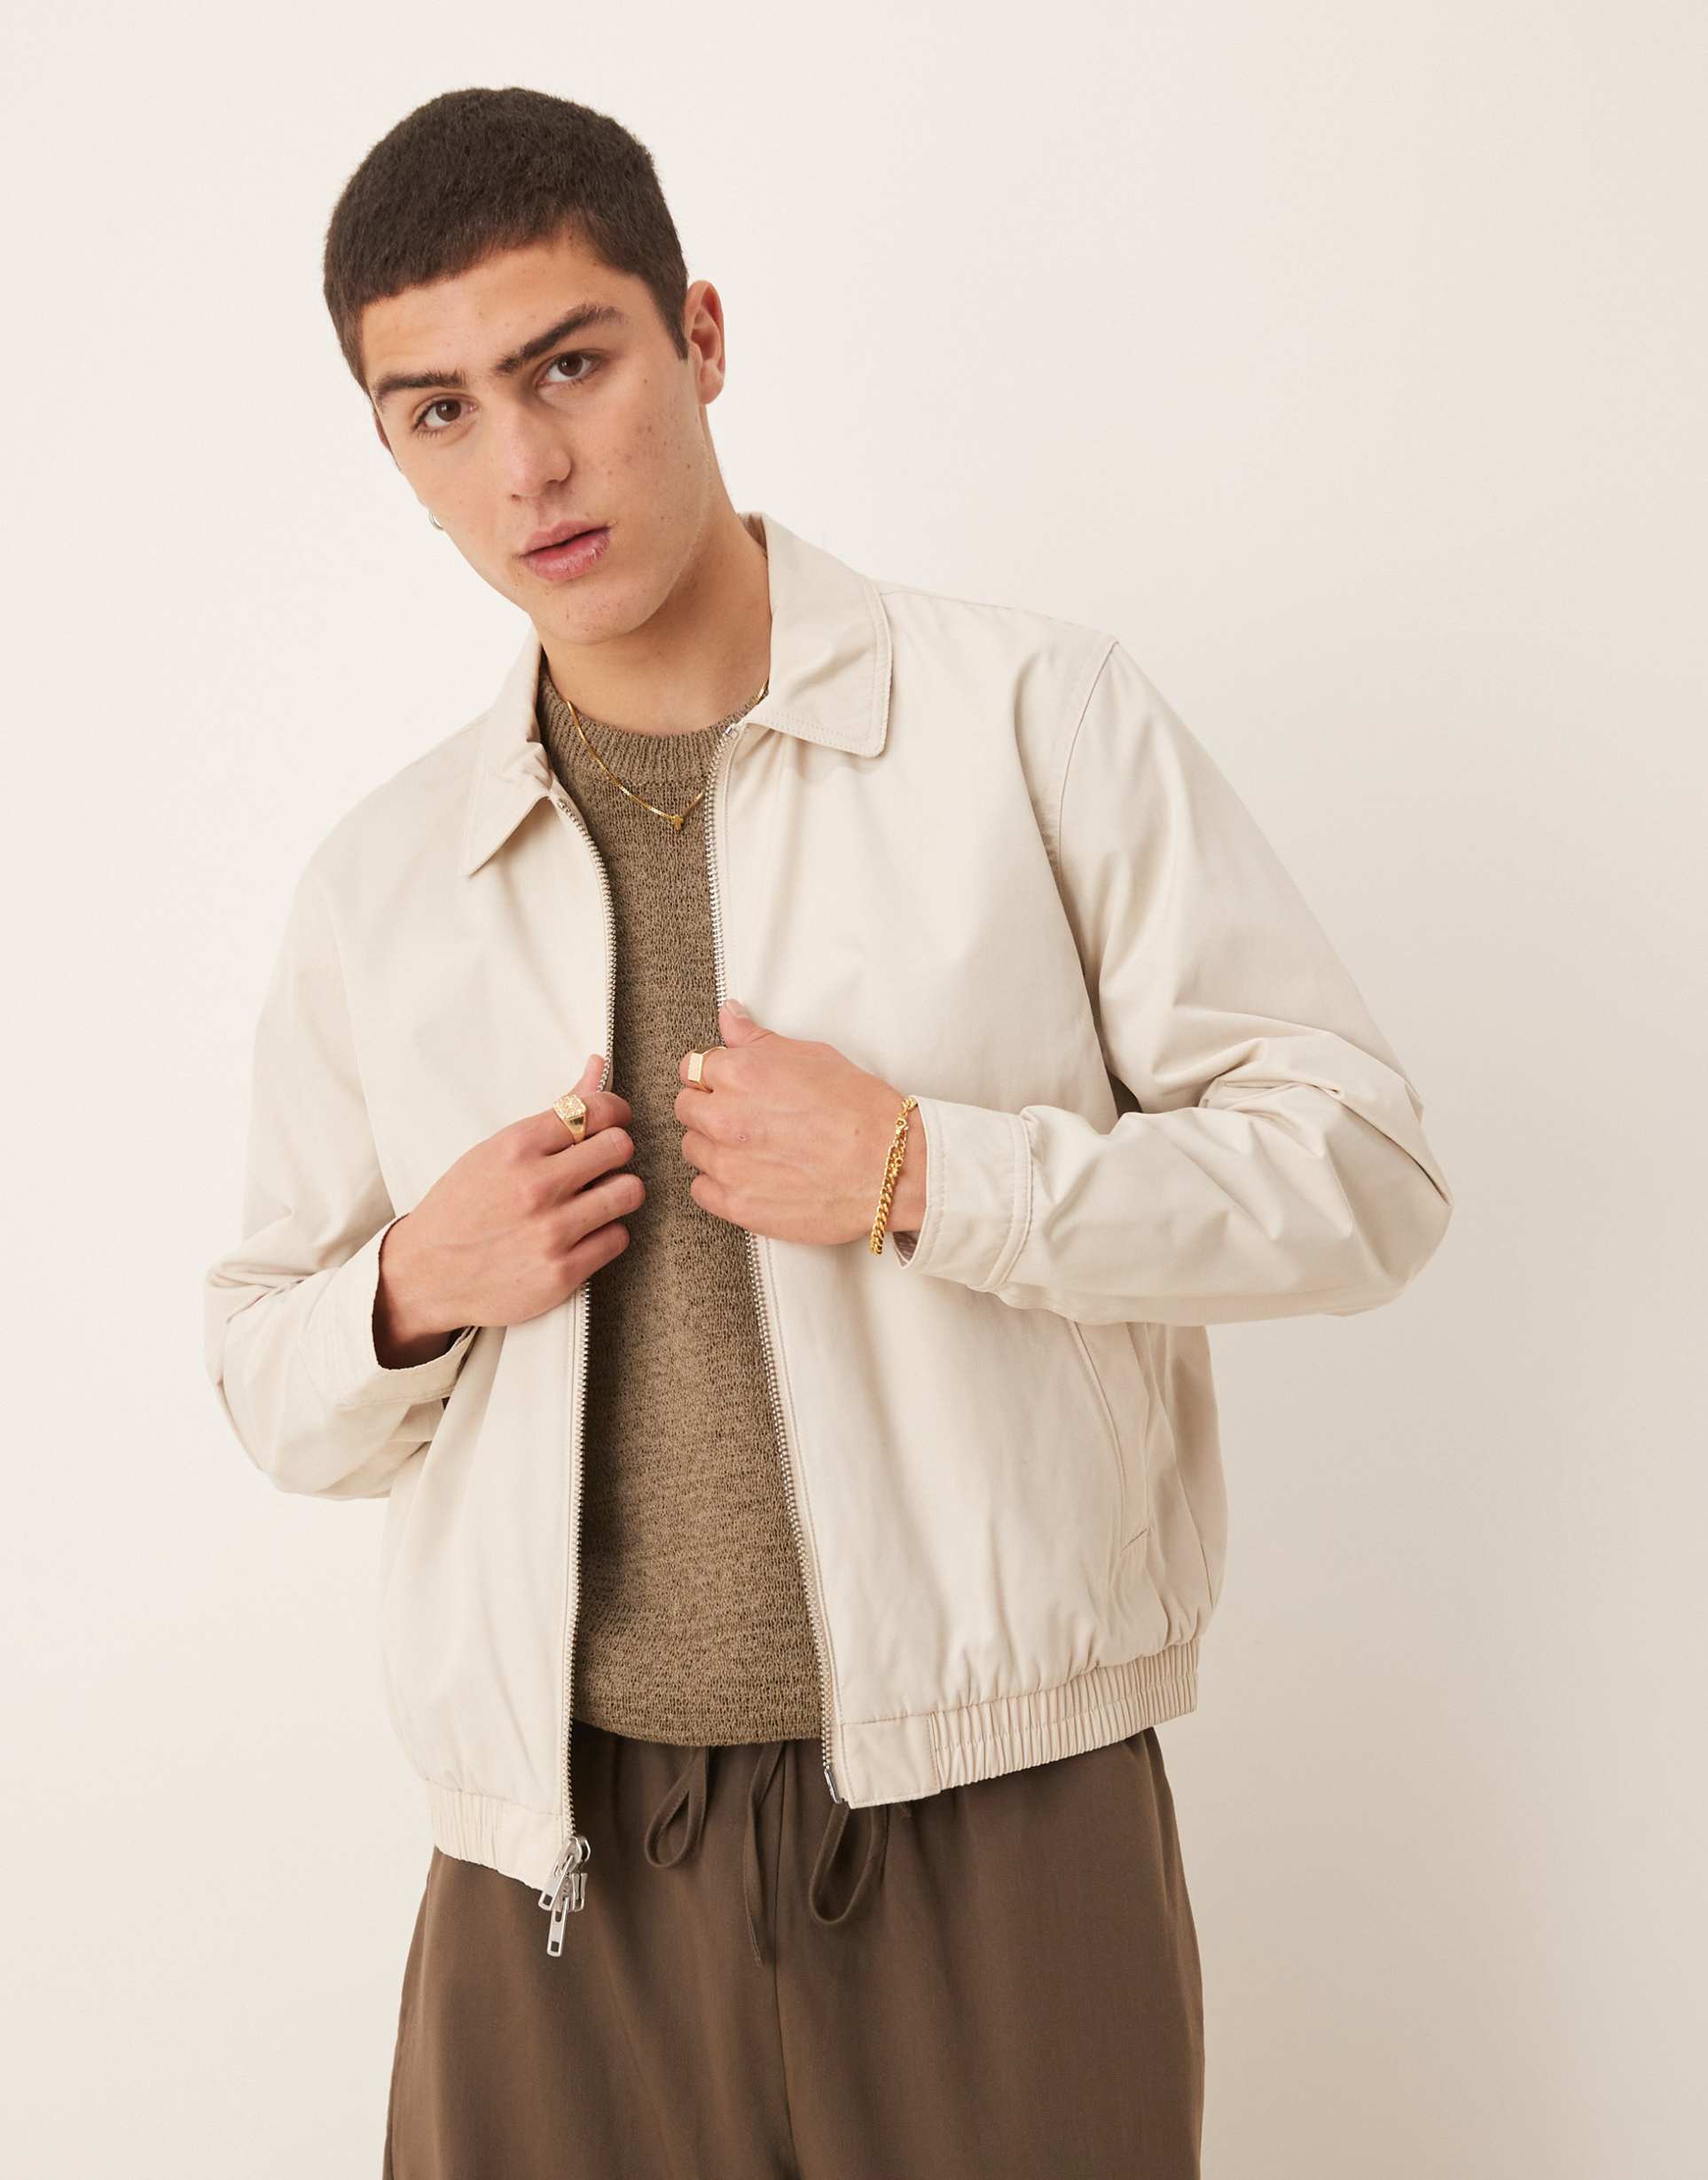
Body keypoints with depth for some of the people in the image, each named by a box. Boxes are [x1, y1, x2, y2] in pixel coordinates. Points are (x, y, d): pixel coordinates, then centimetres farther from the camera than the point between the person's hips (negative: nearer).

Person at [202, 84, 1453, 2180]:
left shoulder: (1039, 717, -2)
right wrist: (414, 1287, -7)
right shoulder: (374, 884, 7)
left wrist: (925, 1175, -15)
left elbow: (1363, 1172, -4)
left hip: (995, 1841, -2)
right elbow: (267, 1382, 15)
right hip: (560, 1867, 3)